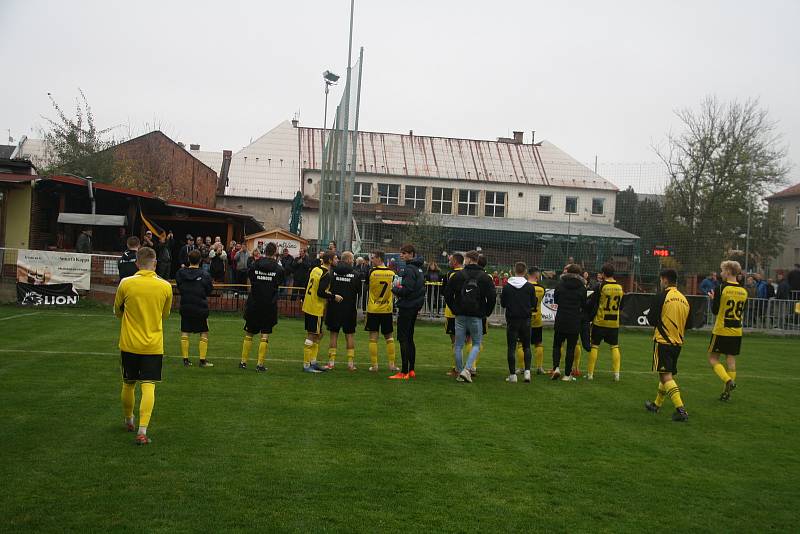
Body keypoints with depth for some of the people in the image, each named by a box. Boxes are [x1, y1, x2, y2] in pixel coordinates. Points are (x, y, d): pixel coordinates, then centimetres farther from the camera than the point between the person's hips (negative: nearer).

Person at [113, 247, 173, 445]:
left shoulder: (126, 283, -7)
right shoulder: (165, 286, -4)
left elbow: (117, 312, 8)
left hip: (129, 344, 1)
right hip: (153, 345, -1)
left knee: (128, 384, 17)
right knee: (148, 387, -2)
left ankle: (129, 421, 36)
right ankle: (142, 430, -12)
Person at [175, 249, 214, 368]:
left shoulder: (180, 272, -3)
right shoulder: (204, 275, -11)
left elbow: (179, 288, 9)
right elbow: (209, 291, 0)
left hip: (185, 306, 3)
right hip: (200, 308, -3)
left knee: (184, 334, 10)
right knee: (204, 334, 7)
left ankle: (185, 359, 10)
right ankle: (202, 360, 6)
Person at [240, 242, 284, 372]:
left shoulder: (254, 265, -3)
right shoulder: (278, 268, -5)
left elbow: (250, 279, 11)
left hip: (254, 304, 1)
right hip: (270, 306, -1)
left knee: (249, 334, 12)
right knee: (265, 335, 2)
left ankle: (243, 362, 18)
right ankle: (260, 364, 1)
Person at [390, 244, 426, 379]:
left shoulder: (409, 269, -16)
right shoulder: (418, 268, 14)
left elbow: (406, 290, -22)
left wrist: (394, 288, -5)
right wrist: (398, 288, 9)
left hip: (406, 307, -10)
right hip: (415, 307, 10)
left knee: (403, 339, -6)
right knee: (409, 338, 15)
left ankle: (404, 372, -5)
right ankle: (411, 370, 20)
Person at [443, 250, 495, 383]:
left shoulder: (458, 275, 1)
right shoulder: (485, 277, 0)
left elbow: (448, 294, 2)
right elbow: (492, 297, -4)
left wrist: (454, 309, 12)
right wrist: (486, 312, 8)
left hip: (460, 316, 1)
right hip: (476, 316, -1)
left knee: (459, 345, 9)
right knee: (476, 344, 9)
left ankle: (460, 372, 11)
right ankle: (467, 369, -8)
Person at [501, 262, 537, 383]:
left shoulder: (507, 287, -5)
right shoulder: (530, 287, -5)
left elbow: (503, 304, 1)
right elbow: (533, 305, -1)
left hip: (512, 320, -1)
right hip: (525, 320, 1)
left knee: (511, 347, 4)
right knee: (526, 347, 13)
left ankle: (512, 374, 2)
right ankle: (527, 371, -1)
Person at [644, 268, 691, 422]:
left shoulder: (662, 297, -12)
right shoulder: (684, 299, 7)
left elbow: (651, 319, -10)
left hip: (663, 341, -7)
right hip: (678, 342, 7)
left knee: (666, 376, -10)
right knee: (668, 374, 18)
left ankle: (680, 409, -22)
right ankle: (657, 404, 34)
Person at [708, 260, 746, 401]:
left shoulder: (721, 288, -12)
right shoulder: (744, 291, 4)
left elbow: (714, 310, -7)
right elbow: (742, 313, 12)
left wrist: (713, 298, 9)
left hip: (721, 330, -5)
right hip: (737, 331, 5)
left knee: (713, 358, 5)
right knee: (731, 360, 10)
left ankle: (728, 380, -16)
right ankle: (727, 392, 12)